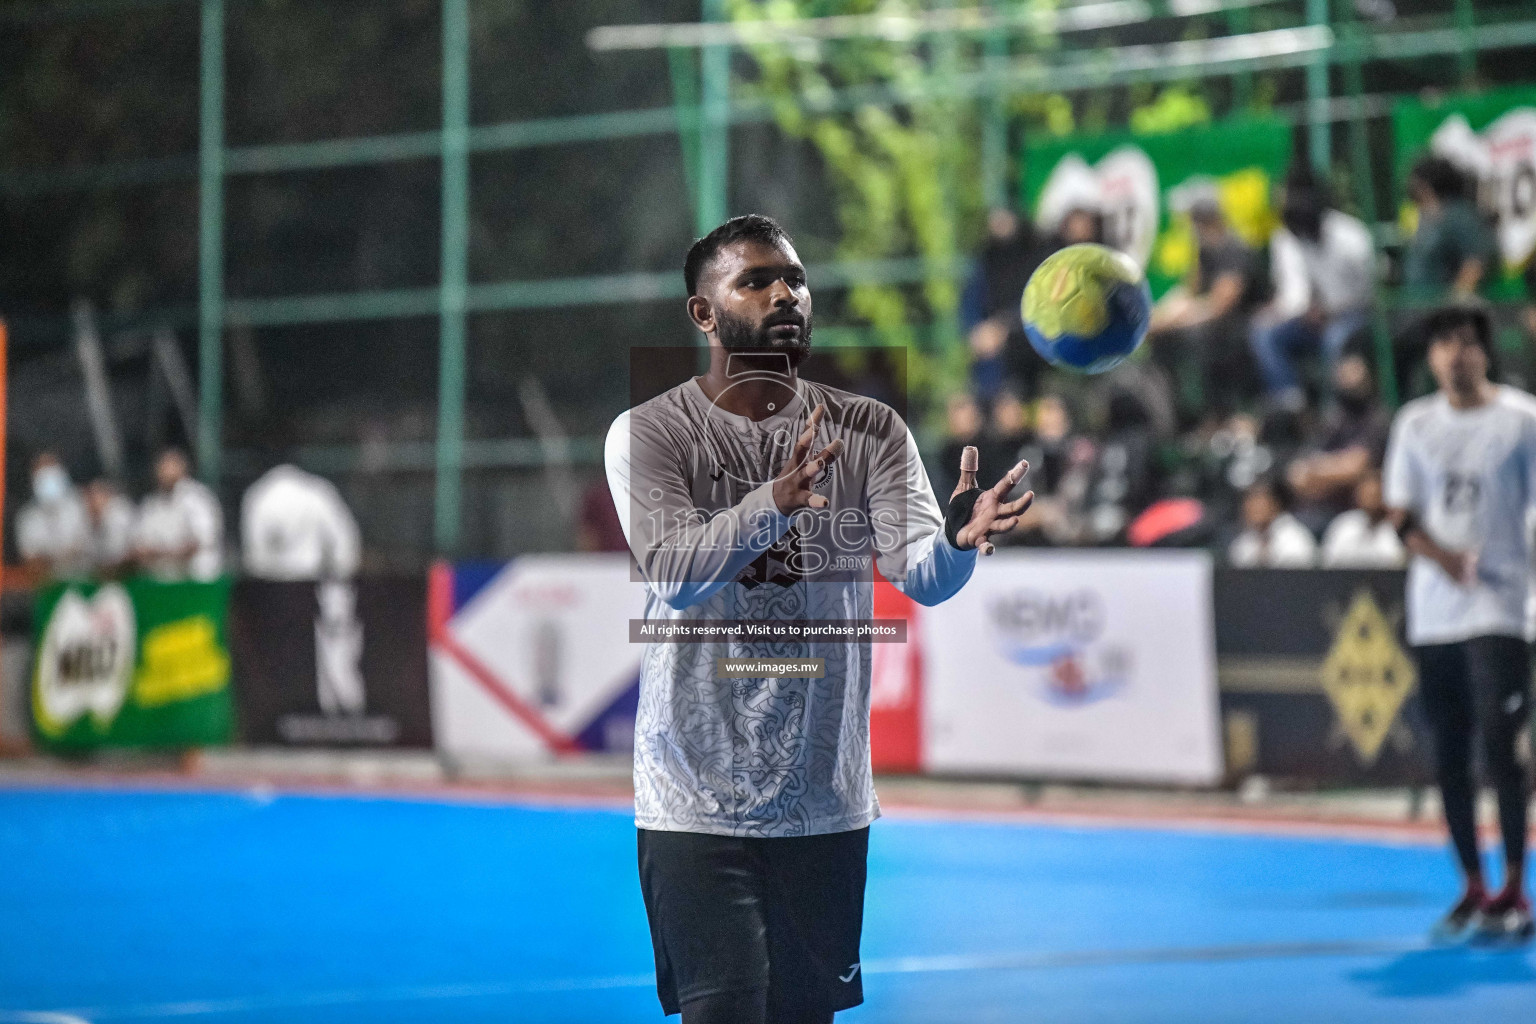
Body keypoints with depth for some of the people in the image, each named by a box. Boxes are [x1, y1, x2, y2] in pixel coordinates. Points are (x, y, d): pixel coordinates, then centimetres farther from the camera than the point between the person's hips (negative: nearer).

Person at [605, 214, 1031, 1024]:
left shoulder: (869, 431, 4)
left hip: (826, 801, 3)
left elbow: (920, 575, -9)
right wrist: (774, 503, -38)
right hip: (698, 802, -3)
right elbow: (673, 572, -20)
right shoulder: (648, 433, -4)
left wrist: (957, 541, -33)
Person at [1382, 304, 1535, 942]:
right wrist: (1443, 557, -12)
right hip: (1433, 609, 4)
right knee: (1449, 752, 6)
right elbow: (1401, 515, 7)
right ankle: (1473, 888, 17)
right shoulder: (1415, 424, 9)